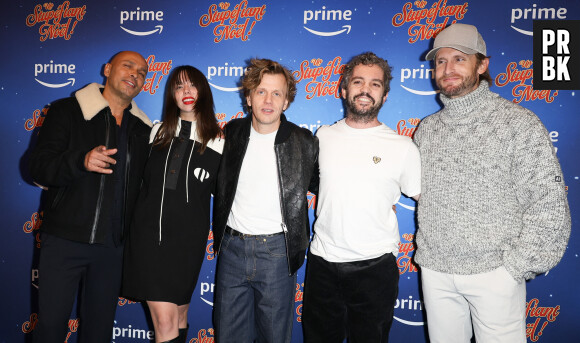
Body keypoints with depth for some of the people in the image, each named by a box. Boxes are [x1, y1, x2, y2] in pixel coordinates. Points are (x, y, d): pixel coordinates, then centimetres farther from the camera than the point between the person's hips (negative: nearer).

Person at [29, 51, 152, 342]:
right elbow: (39, 168, -8)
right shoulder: (67, 111, 0)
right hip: (64, 240, -3)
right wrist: (82, 162, -25)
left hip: (113, 247, 3)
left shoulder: (143, 129, 9)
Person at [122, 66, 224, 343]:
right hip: (148, 234, 1)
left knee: (179, 313, 13)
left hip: (188, 237, -1)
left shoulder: (217, 142, 0)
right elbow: (143, 180, 16)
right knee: (164, 319, -3)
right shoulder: (158, 133, 8)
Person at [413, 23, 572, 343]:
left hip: (493, 272, -4)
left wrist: (514, 266, -11)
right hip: (434, 271, 4)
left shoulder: (518, 122, -8)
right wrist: (426, 255, 8)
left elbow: (549, 205, -9)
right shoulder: (427, 128, 6)